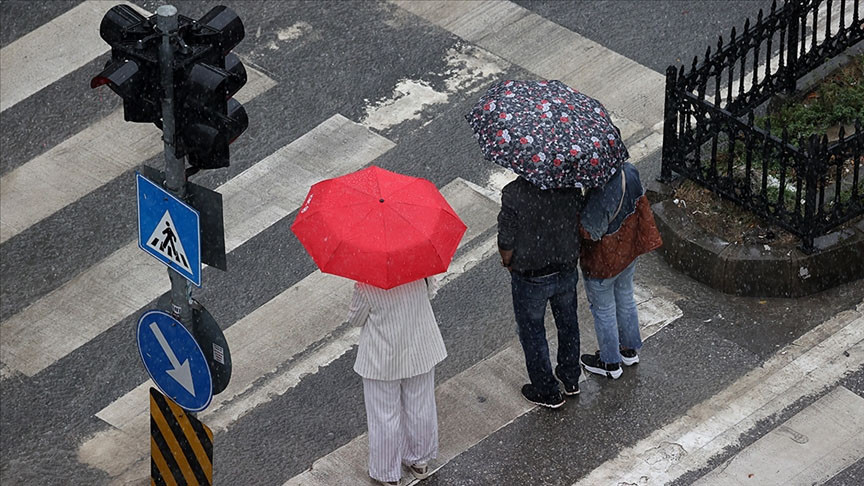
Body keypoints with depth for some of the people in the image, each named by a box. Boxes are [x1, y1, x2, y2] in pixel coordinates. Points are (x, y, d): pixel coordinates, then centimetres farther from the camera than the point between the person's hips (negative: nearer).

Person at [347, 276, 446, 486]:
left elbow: (355, 319, -13)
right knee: (420, 407, 24)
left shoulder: (367, 286, -30)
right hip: (420, 350, 4)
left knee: (384, 415, 16)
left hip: (382, 360, -4)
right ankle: (420, 461, 44)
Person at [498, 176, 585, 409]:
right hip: (567, 271, 4)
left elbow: (507, 246, -22)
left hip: (531, 278, -4)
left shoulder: (514, 194, -30)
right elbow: (581, 225, -4)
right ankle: (571, 380, 46)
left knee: (532, 332, 19)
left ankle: (547, 392, 33)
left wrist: (508, 263, 0)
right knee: (567, 324, 27)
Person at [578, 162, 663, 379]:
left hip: (603, 261, -7)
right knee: (625, 298, 28)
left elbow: (589, 232, -31)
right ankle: (630, 349, 49)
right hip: (628, 250, 7)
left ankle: (610, 363, 36)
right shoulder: (629, 171, -17)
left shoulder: (599, 194, -40)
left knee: (603, 311, 16)